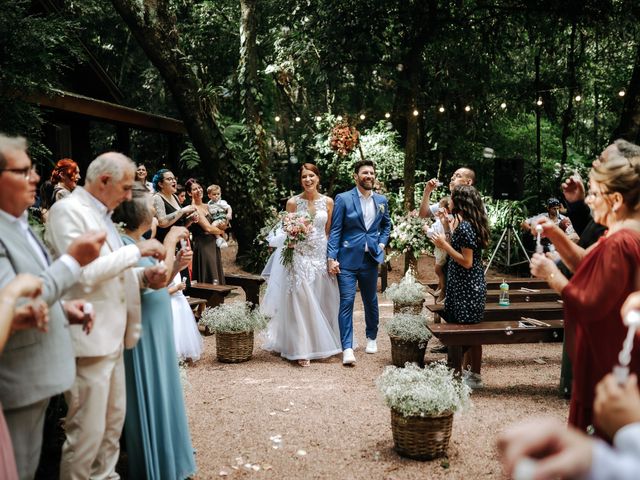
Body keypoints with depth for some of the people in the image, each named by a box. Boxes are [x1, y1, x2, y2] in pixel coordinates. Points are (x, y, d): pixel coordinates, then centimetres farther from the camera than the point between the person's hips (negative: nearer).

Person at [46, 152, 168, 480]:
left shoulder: (102, 214, 15)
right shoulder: (68, 211, -13)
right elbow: (83, 274, -24)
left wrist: (143, 277, 3)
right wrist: (137, 250, -18)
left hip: (112, 337, 9)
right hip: (89, 339, -9)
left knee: (114, 421, 18)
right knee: (87, 430, 0)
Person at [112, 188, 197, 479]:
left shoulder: (142, 242, 8)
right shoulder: (123, 244, -19)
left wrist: (177, 265, -1)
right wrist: (170, 241, -20)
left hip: (158, 329, 9)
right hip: (143, 333, -9)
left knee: (163, 391, 19)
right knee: (148, 397, 4)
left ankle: (166, 454, 37)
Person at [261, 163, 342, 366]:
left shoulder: (328, 202, 5)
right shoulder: (293, 202, -1)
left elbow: (330, 232, 8)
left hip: (321, 256, 3)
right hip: (299, 256, -2)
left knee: (323, 302, 7)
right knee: (301, 302, -3)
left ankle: (322, 343, 24)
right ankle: (302, 349, 4)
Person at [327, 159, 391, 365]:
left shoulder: (381, 200, 7)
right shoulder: (343, 199, -6)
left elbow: (387, 225, 23)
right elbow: (335, 230, -8)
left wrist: (382, 243, 7)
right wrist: (331, 258, -15)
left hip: (370, 259, 4)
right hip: (347, 259, -4)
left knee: (371, 301, 16)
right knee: (346, 302, -8)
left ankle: (371, 338, 36)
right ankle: (347, 348, -5)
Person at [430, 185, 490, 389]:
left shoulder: (465, 227, -20)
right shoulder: (471, 224, 10)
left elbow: (467, 262, -22)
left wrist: (444, 245, -18)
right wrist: (446, 240, 12)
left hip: (467, 287, -10)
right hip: (467, 285, 10)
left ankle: (474, 376, 10)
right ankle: (467, 369, 28)